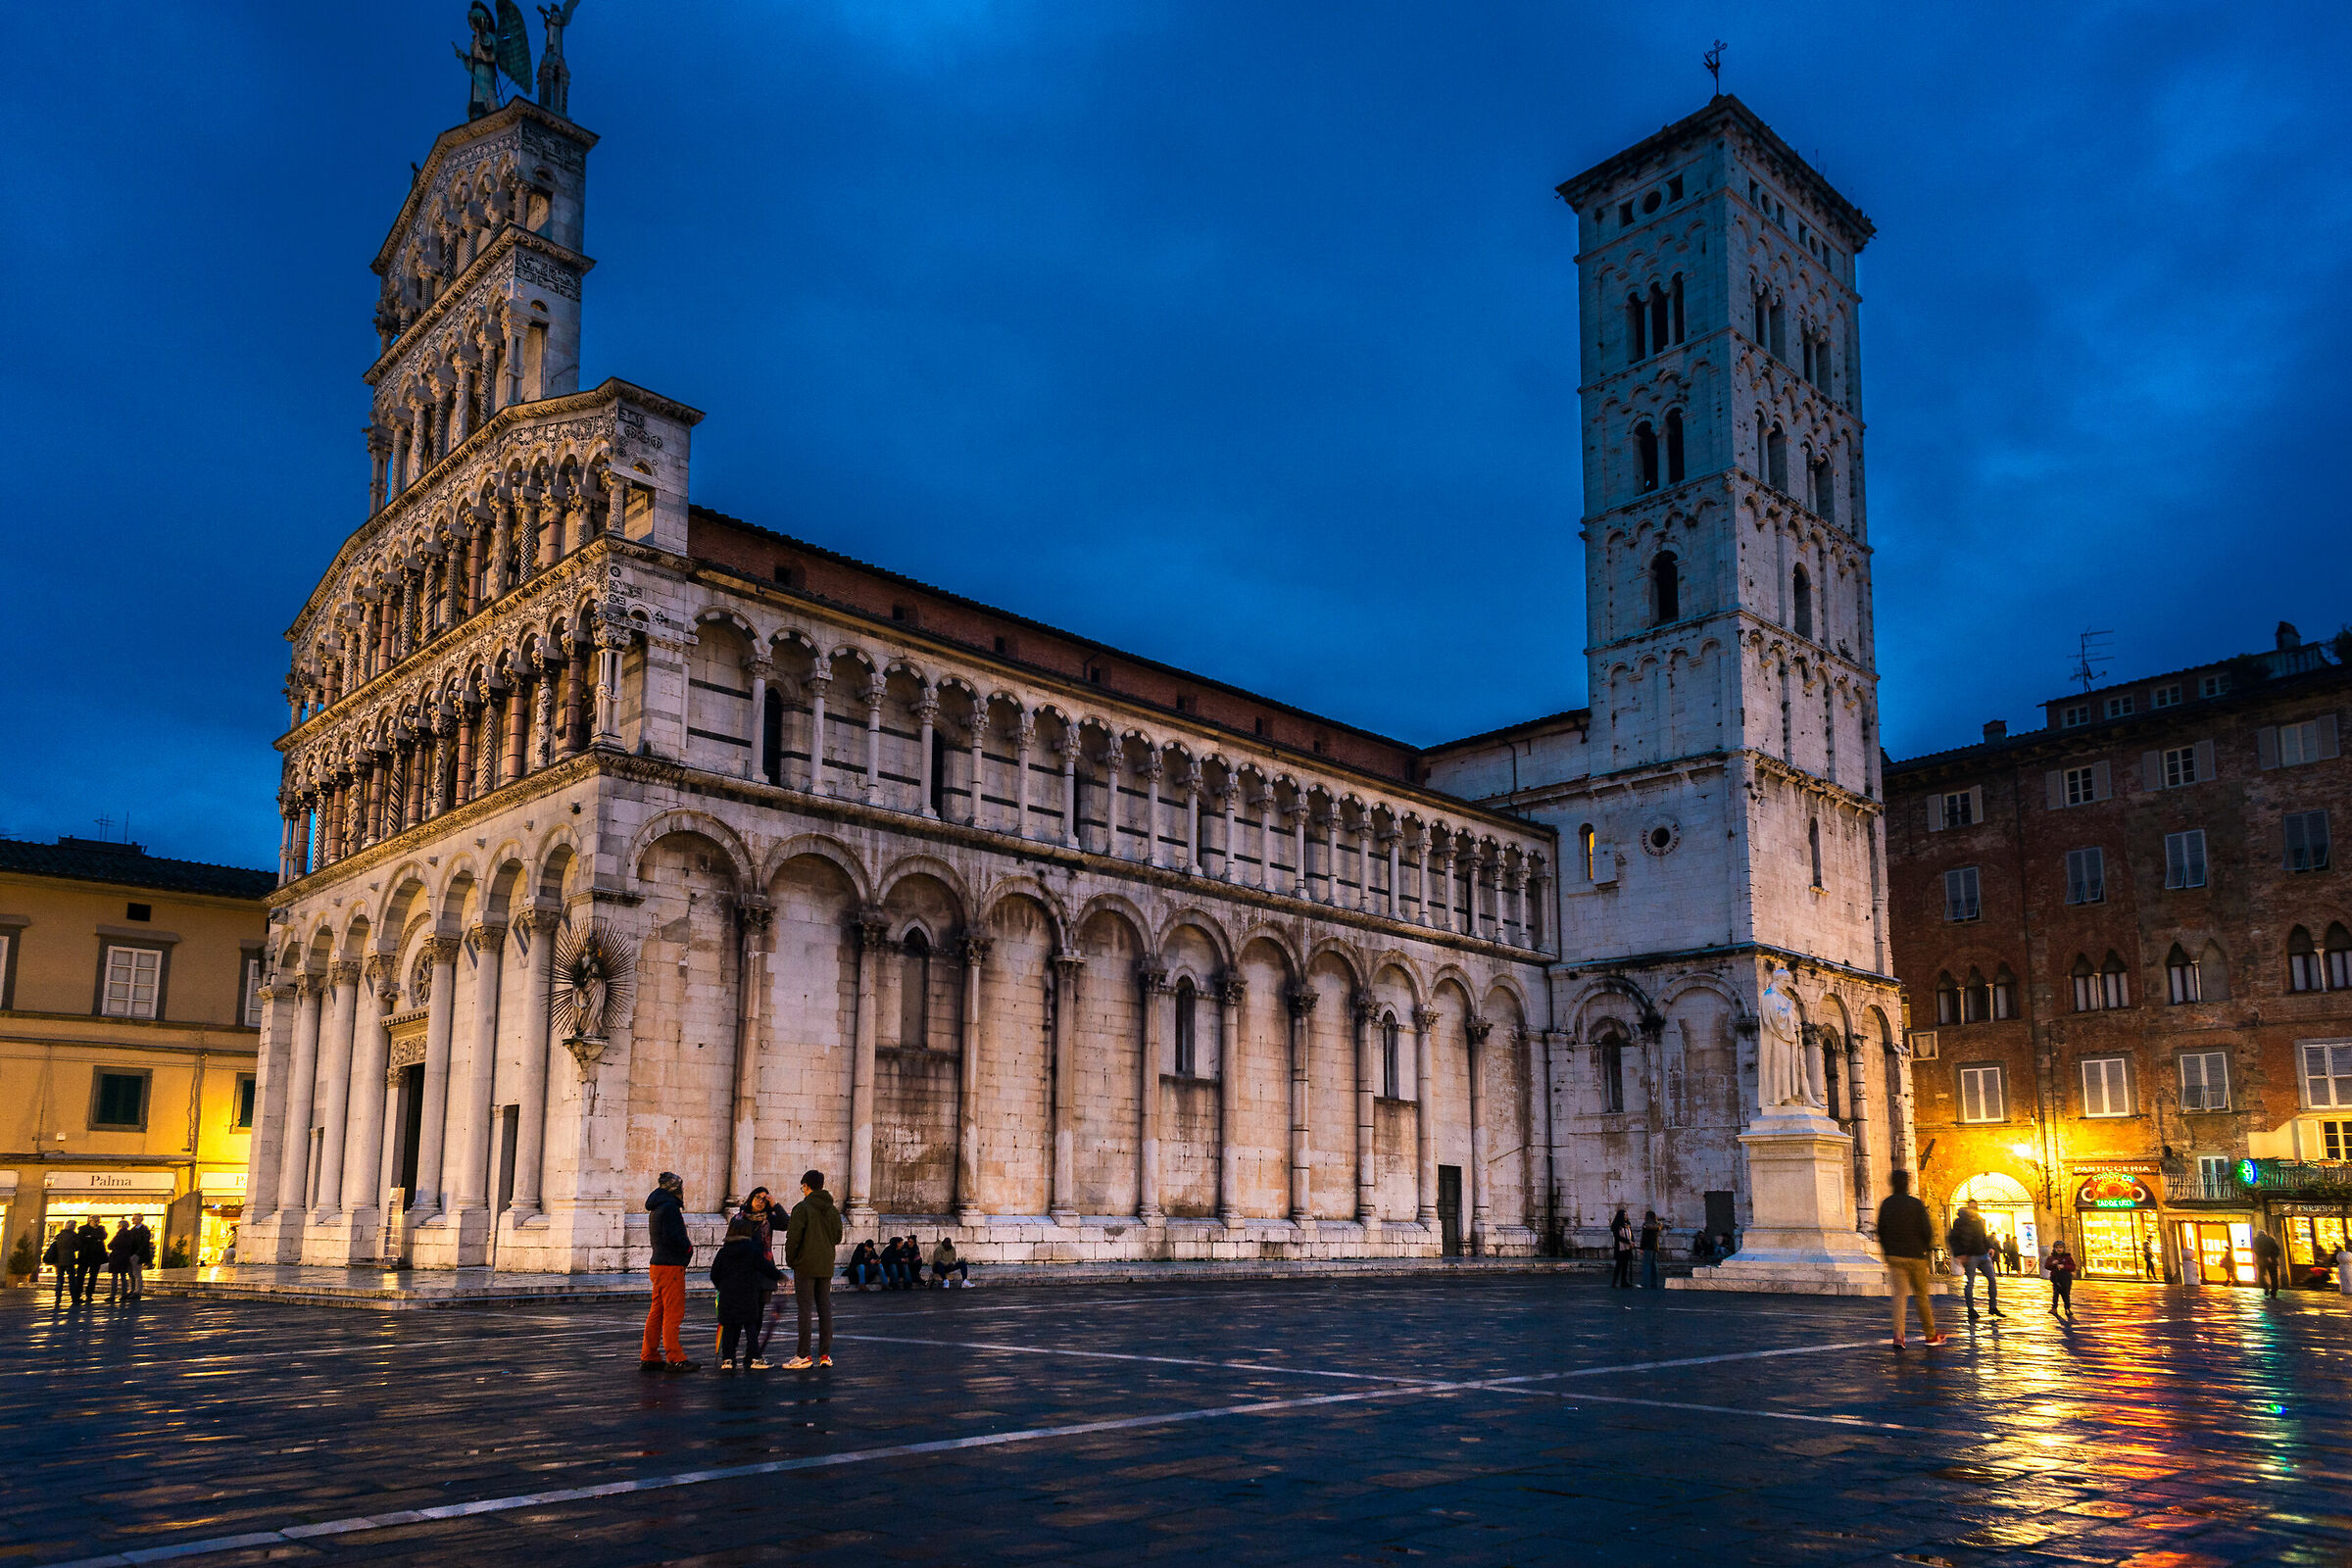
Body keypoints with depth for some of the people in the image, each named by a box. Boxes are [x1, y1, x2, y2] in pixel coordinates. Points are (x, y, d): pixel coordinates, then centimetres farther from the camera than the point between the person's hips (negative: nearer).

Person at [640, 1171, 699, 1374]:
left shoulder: (656, 1208, 19)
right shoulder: (670, 1207, -13)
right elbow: (672, 1237, -22)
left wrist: (685, 1246, 11)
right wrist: (688, 1247, -6)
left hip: (658, 1266, 10)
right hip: (670, 1266, -10)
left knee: (657, 1312, 12)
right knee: (673, 1313, -7)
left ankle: (648, 1358, 16)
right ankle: (674, 1359, -5)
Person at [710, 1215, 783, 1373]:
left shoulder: (723, 1251, 3)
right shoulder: (753, 1250, -5)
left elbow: (714, 1274, 7)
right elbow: (765, 1267, 0)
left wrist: (721, 1286, 25)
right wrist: (778, 1277, 16)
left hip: (727, 1294, 2)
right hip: (748, 1293, -2)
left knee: (728, 1326, 7)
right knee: (750, 1325, 3)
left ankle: (727, 1359, 5)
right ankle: (753, 1357, -1)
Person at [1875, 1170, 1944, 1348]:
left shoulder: (1886, 1205, 2)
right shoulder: (1916, 1204, -9)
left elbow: (1881, 1231, 5)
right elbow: (1927, 1230, -10)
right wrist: (1928, 1247, 9)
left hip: (1894, 1257, 2)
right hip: (1916, 1256, -2)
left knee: (1899, 1295, 0)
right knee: (1921, 1295, 12)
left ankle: (1898, 1334, -16)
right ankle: (1930, 1334, 22)